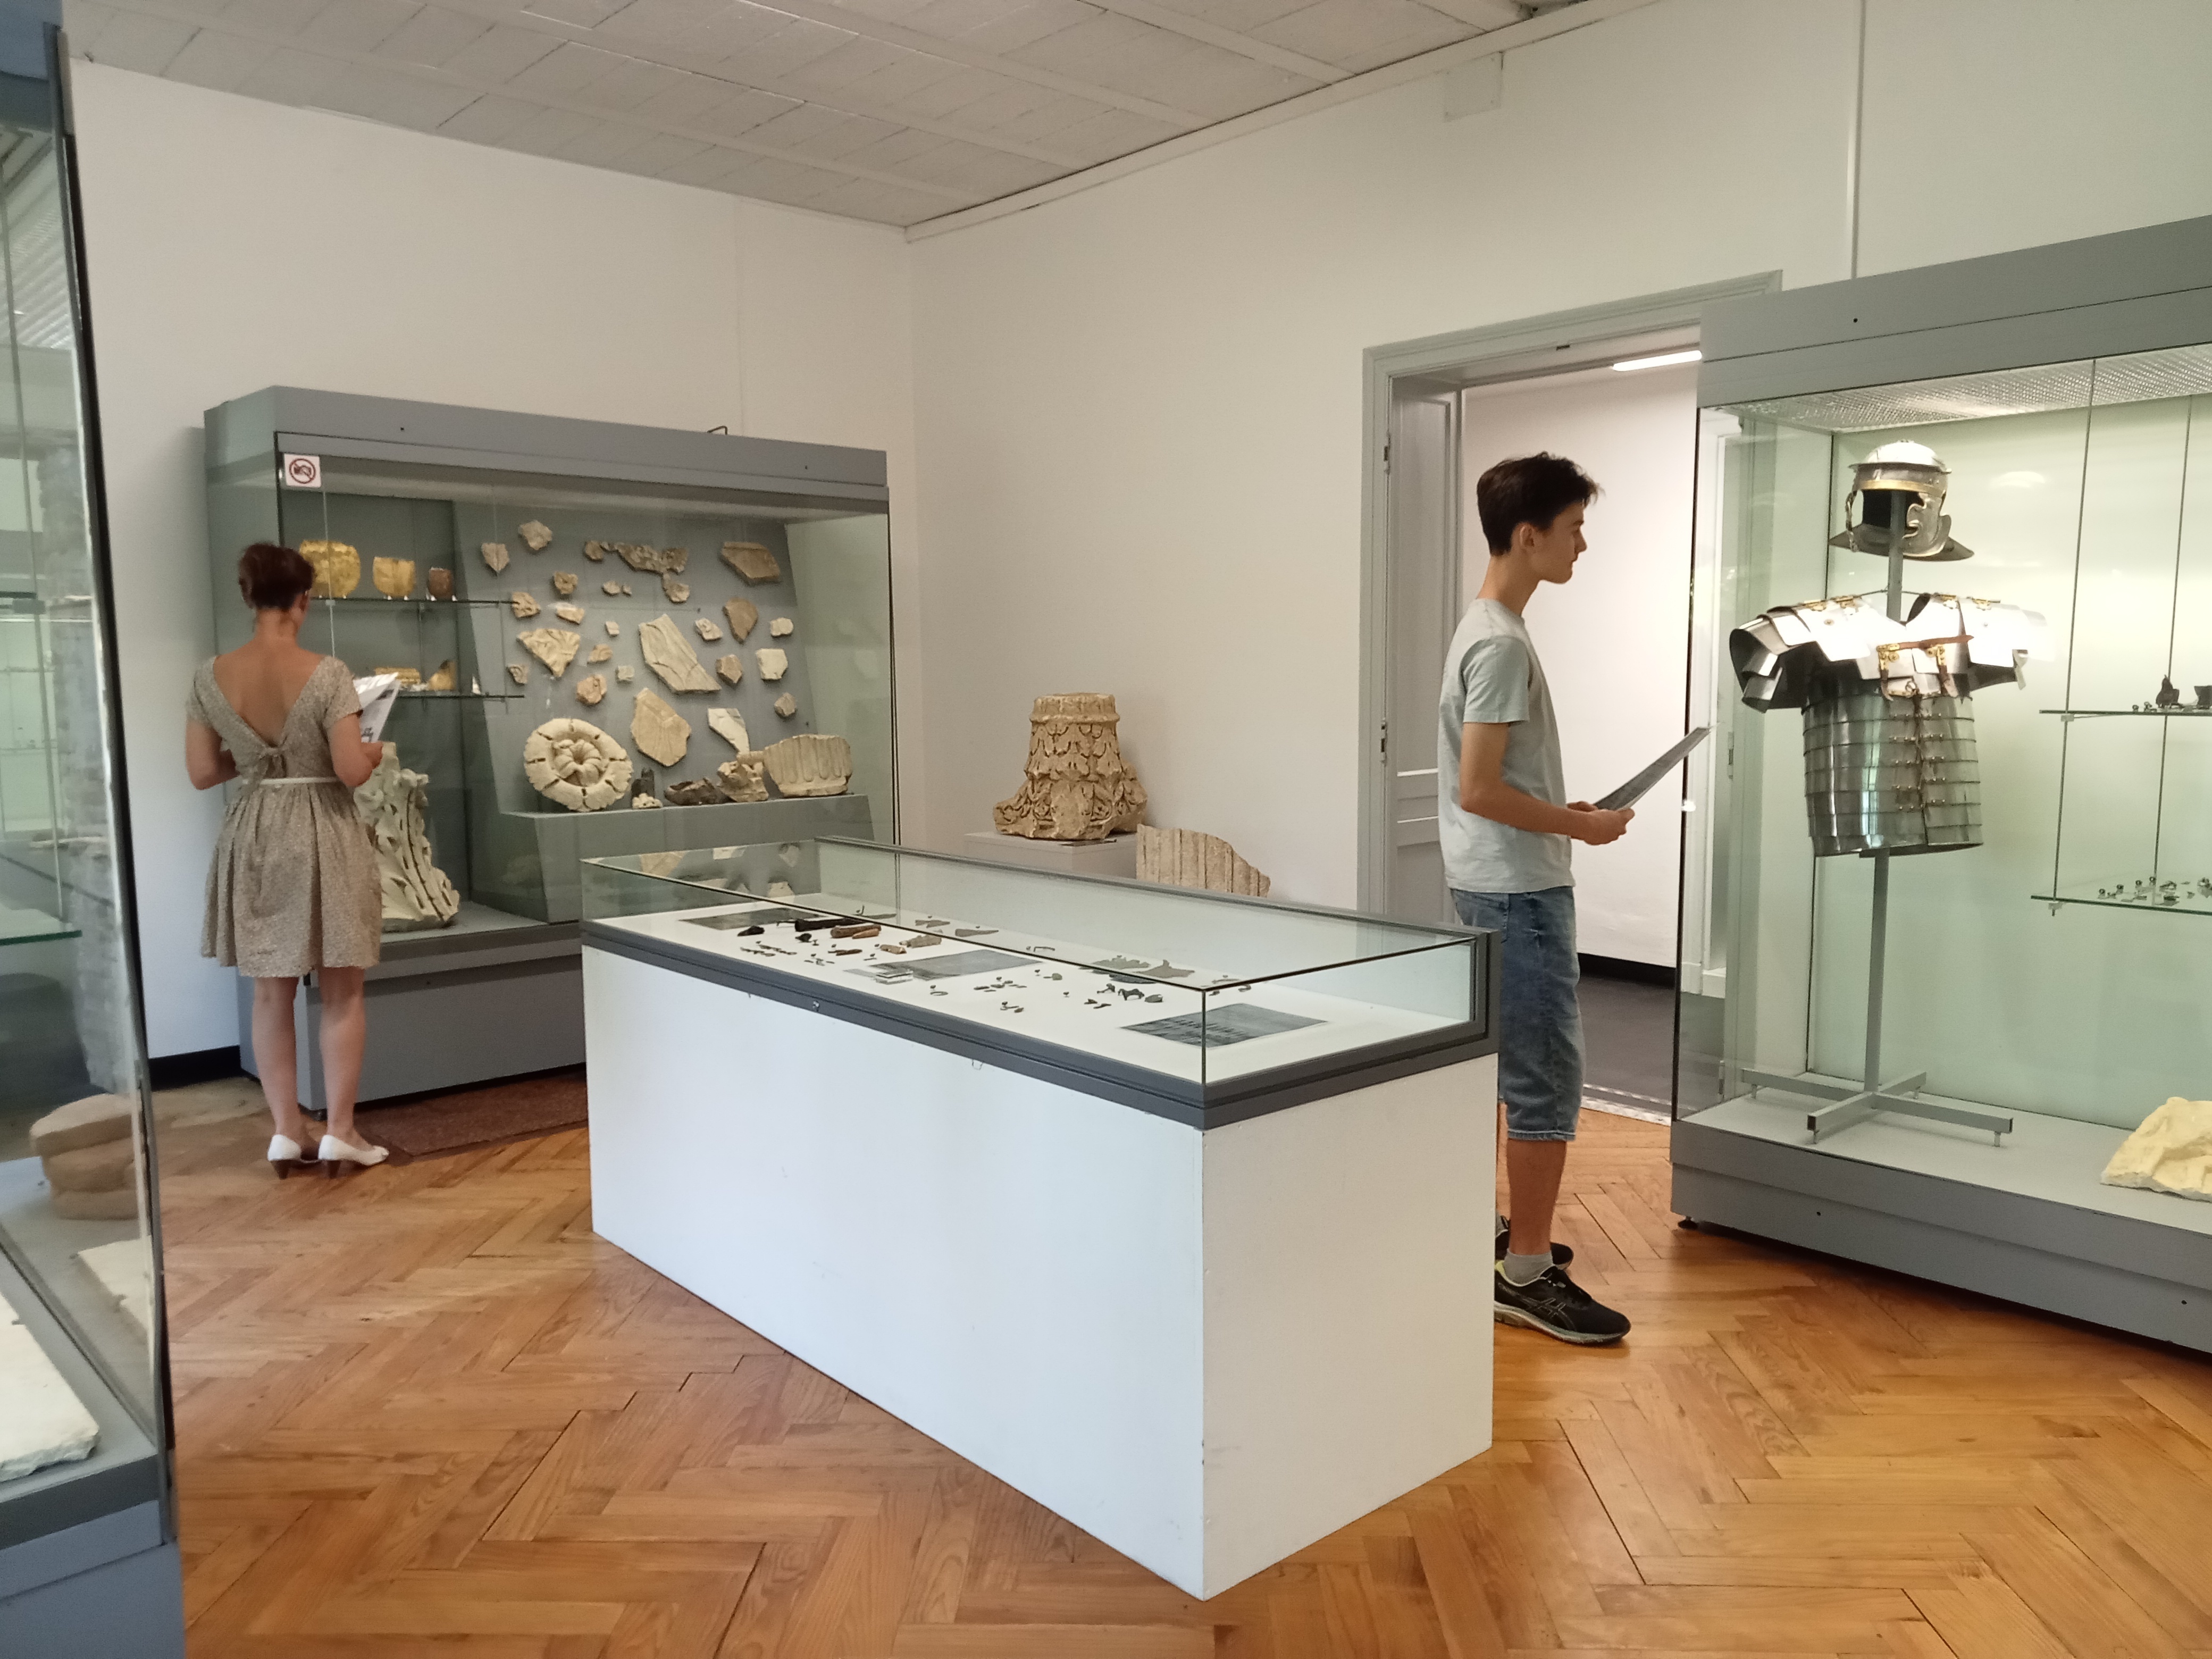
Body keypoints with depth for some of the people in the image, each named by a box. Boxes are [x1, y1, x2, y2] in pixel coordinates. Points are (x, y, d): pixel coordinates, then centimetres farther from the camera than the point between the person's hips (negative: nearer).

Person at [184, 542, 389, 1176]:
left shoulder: (210, 676, -2)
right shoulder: (326, 673, -15)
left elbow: (202, 774, 3)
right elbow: (351, 772, -17)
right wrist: (374, 753, 4)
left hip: (254, 839, 4)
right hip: (323, 838, -4)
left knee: (271, 993, 14)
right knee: (342, 991, 8)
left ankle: (285, 1131, 20)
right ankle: (341, 1131, 12)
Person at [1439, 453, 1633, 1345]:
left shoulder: (1483, 629, 12)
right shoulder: (1503, 644, -19)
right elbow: (1479, 791, -23)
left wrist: (1562, 811, 11)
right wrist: (1583, 827, -13)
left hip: (1494, 887, 11)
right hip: (1519, 893, -10)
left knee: (1496, 1064, 18)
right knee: (1547, 1081, -5)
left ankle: (1478, 1225, 30)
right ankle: (1527, 1274, 3)